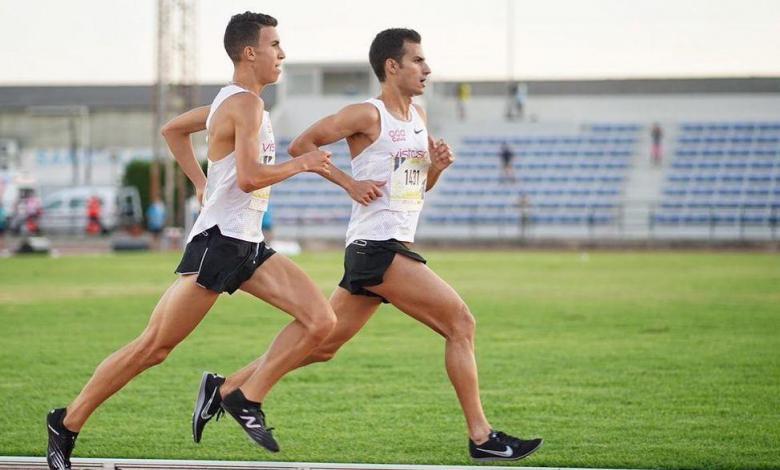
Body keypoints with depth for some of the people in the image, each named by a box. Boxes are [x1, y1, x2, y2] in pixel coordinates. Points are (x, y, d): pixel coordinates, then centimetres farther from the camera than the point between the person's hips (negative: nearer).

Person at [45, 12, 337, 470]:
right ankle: (68, 423, 6)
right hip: (217, 242, -10)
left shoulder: (233, 100, 16)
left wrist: (202, 184, 25)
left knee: (321, 320, -6)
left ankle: (244, 396, -2)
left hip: (248, 244, 10)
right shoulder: (246, 104, -14)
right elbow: (249, 177, -24)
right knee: (153, 348, -4)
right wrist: (301, 163, -12)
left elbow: (174, 129, 29)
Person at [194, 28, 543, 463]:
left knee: (322, 345, 10)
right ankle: (481, 438, -9)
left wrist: (437, 167, 3)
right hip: (376, 247, -9)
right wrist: (350, 183, -12)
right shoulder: (367, 116, -8)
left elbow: (420, 186, 25)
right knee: (461, 323, -12)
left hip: (387, 250, 9)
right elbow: (301, 146, -6)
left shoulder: (419, 116, 17)